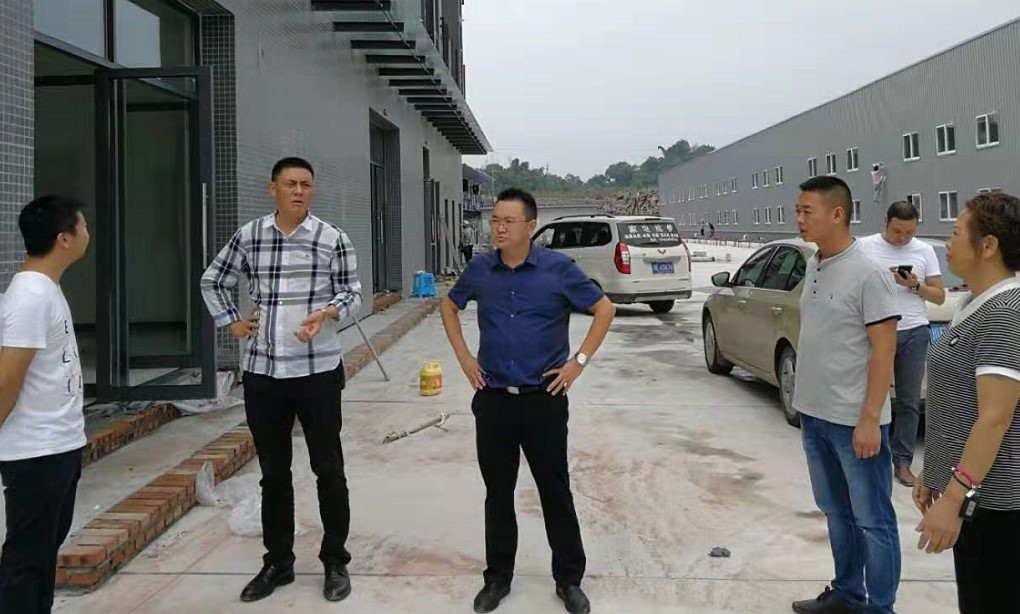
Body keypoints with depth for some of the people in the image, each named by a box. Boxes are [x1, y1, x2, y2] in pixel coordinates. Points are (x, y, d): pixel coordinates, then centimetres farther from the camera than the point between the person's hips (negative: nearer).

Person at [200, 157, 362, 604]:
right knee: (273, 472, 13)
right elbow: (213, 281, 17)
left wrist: (327, 312, -19)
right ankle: (278, 562, 27)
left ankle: (335, 562, 21)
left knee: (328, 469, 6)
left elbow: (352, 293, 0)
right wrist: (232, 322, 8)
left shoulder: (333, 239, -3)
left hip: (317, 370, -2)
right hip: (262, 371, 3)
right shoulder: (248, 237, 4)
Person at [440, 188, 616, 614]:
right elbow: (449, 307, 18)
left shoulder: (558, 268, -8)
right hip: (493, 399, 3)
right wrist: (464, 357, 7)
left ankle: (569, 580, 23)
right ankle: (498, 577, 27)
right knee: (498, 493, 12)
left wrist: (579, 361, -7)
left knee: (555, 491, 7)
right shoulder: (480, 269, 1)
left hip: (544, 399, -2)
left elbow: (605, 310, -1)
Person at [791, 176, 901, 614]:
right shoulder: (813, 267, 8)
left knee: (872, 521, 6)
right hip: (814, 415, 8)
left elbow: (884, 350, -16)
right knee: (836, 512, 19)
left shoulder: (867, 273, -15)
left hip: (853, 421, -8)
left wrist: (869, 419, -18)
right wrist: (805, 400, 15)